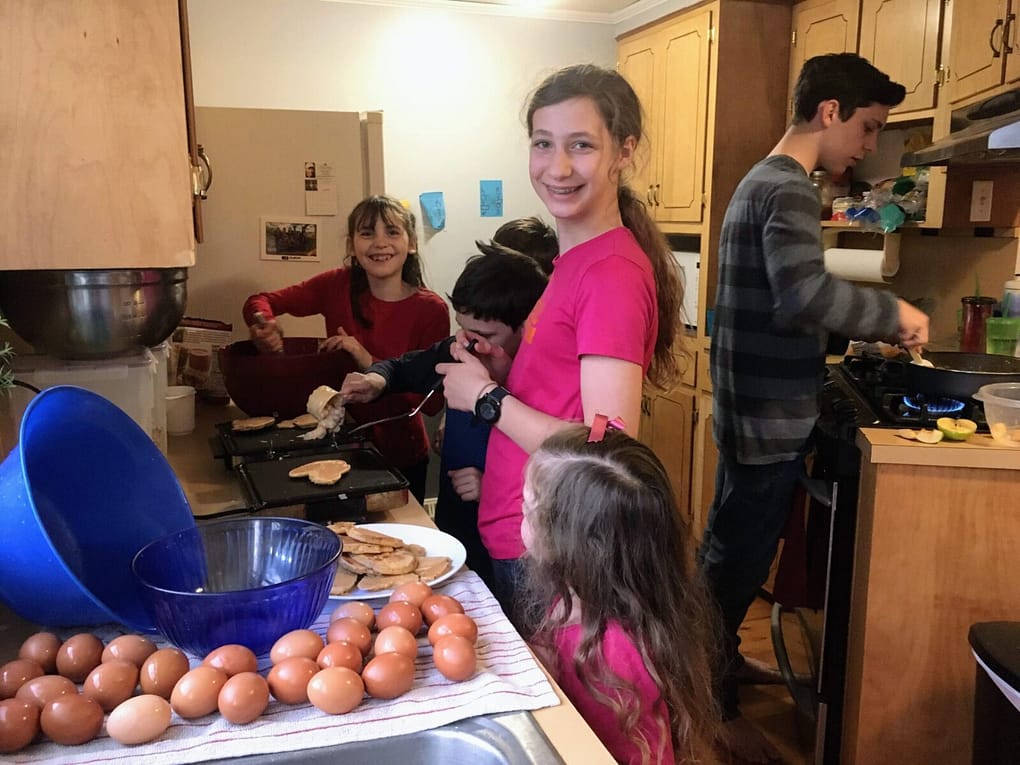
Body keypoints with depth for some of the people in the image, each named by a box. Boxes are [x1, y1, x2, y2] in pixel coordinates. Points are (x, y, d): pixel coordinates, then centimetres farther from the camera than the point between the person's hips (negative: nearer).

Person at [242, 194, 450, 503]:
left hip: (400, 457, -2)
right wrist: (264, 325, -23)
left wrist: (371, 364, -29)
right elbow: (259, 302, -2)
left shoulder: (431, 310, -16)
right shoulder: (338, 286, -8)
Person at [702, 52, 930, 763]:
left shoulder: (764, 181, 14)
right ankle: (717, 705, 19)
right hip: (769, 420, -10)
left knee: (731, 549, 22)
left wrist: (873, 326, 11)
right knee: (740, 559, 3)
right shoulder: (789, 189, -18)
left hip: (754, 410, 10)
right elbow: (804, 295, -37)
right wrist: (894, 312, -21)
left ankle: (720, 657, 40)